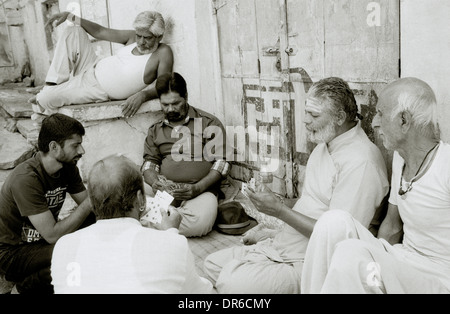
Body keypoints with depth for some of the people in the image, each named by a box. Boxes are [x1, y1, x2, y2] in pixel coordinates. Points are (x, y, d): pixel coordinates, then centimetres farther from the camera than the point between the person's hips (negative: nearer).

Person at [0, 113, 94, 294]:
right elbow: (52, 235, -30)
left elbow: (88, 209, -1)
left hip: (40, 240, 8)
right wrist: (90, 201, -29)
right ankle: (27, 284, -1)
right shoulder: (26, 179, -29)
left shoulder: (68, 167, -5)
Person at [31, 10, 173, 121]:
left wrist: (143, 95, -45)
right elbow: (100, 32, 7)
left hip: (98, 91, -7)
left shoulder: (163, 53, -18)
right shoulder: (132, 38, 0)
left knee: (44, 99, -17)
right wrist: (70, 16, 3)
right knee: (72, 31, 4)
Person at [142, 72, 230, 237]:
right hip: (164, 191, 2)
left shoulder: (209, 123, 7)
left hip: (202, 191, -2)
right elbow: (149, 162, 14)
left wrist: (197, 188, -14)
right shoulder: (155, 130, 21)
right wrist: (154, 182, -12)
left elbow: (221, 163, 0)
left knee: (199, 223, -34)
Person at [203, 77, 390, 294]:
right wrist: (271, 231, 12)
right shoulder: (325, 145, 11)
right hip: (282, 247, 10)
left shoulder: (361, 162, -21)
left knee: (231, 283, -25)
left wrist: (279, 210, -21)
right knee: (212, 264, 8)